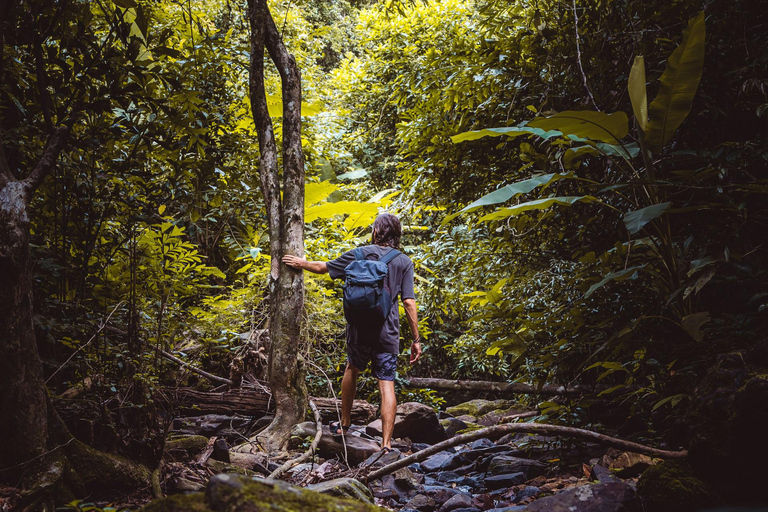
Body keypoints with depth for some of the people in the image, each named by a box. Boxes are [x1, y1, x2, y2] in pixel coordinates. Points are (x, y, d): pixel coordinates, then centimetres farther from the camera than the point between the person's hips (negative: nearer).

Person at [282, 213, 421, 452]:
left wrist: (301, 263, 29)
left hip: (359, 328, 1)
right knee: (387, 385, 0)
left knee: (352, 369, 24)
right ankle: (386, 444, -3)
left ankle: (344, 423, 36)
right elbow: (409, 303, -7)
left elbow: (324, 267, 10)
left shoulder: (360, 254, -1)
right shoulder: (404, 262, -2)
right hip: (388, 333, -1)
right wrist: (416, 339, -3)